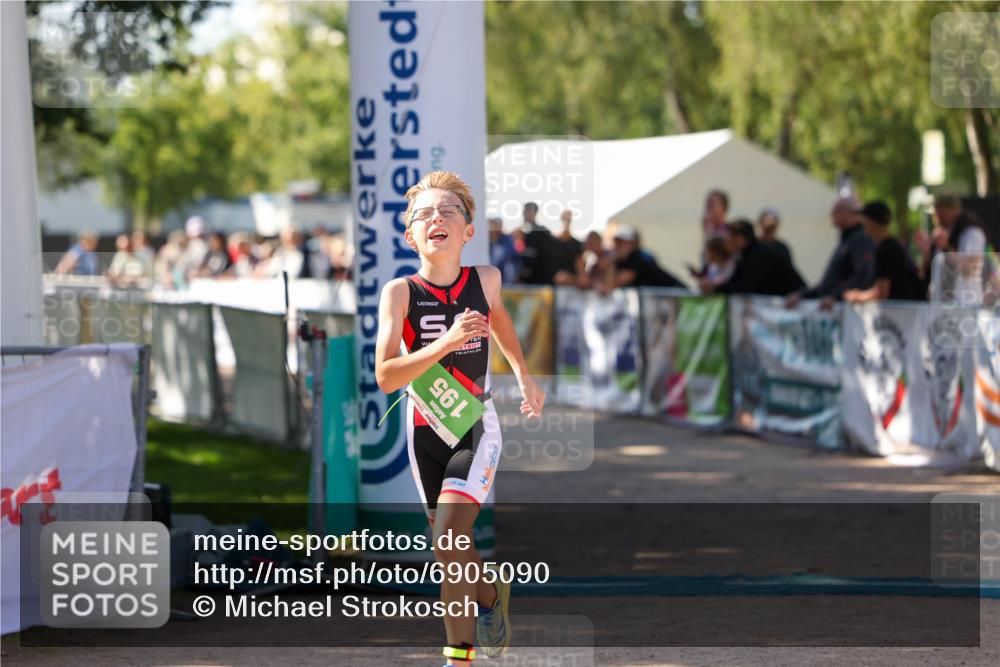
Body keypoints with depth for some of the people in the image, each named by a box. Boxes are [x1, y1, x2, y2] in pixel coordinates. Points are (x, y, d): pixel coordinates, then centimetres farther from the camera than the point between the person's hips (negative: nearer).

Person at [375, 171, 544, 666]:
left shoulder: (485, 280, -6)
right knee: (453, 555, 10)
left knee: (449, 541, -18)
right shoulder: (400, 292, -12)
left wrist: (524, 377, 26)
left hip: (477, 426, -1)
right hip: (424, 431, 1)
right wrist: (445, 343, -31)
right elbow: (386, 377, -21)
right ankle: (492, 595, 38)